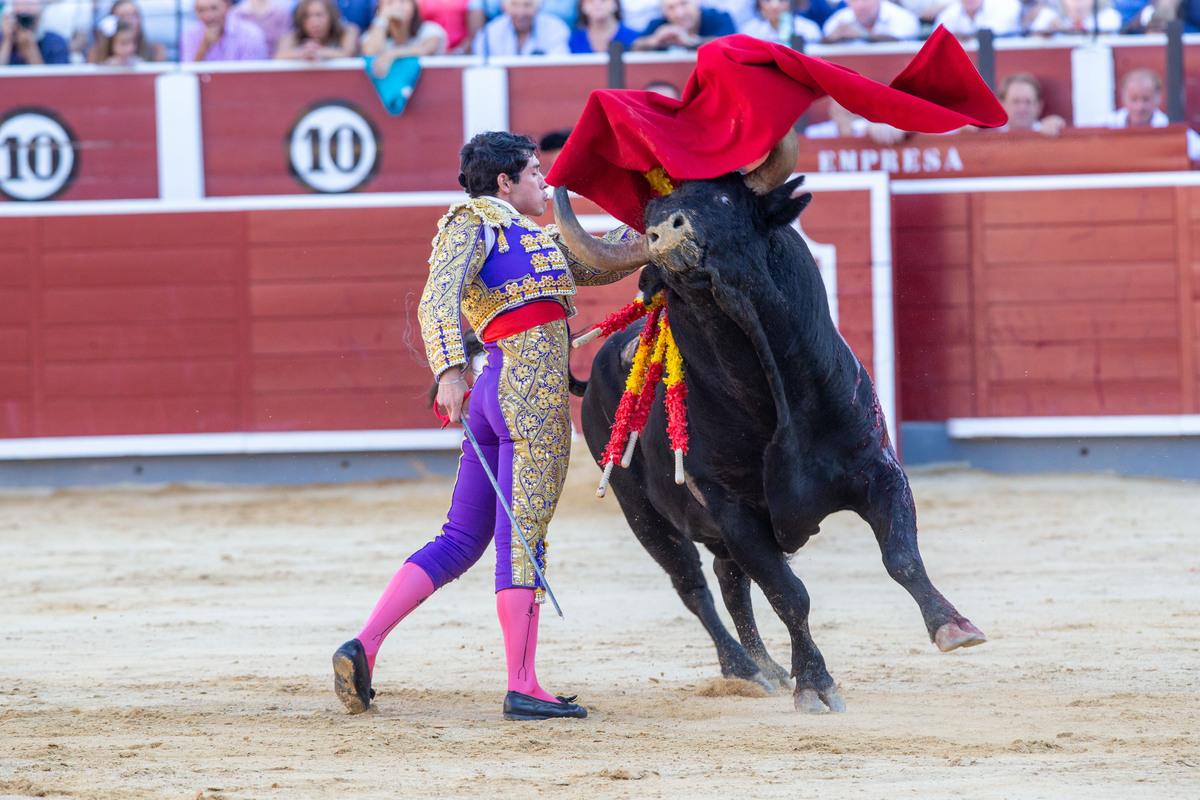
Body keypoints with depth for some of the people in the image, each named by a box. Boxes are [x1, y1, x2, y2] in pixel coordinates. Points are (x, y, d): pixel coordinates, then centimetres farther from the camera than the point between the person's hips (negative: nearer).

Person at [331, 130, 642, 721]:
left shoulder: (517, 234, 28)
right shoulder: (475, 222, 1)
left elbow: (596, 264, 33)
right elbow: (438, 301, -14)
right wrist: (449, 370, -27)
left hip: (496, 388, 10)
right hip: (534, 389, -10)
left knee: (460, 541, 9)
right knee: (523, 537, -9)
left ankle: (364, 645, 1)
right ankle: (522, 688, -9)